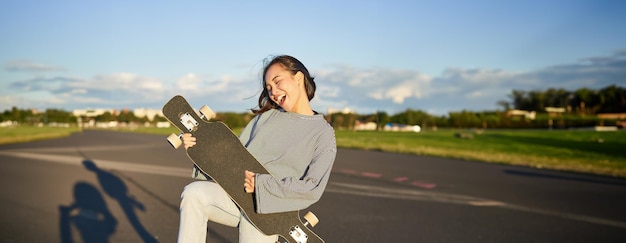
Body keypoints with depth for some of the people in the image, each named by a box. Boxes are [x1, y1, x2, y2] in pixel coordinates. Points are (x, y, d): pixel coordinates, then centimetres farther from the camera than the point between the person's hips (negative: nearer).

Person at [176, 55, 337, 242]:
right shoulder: (266, 116, 14)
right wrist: (199, 145, -2)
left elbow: (313, 188, -11)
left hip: (269, 208, -3)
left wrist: (260, 184, -17)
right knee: (193, 193, -24)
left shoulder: (323, 132, -2)